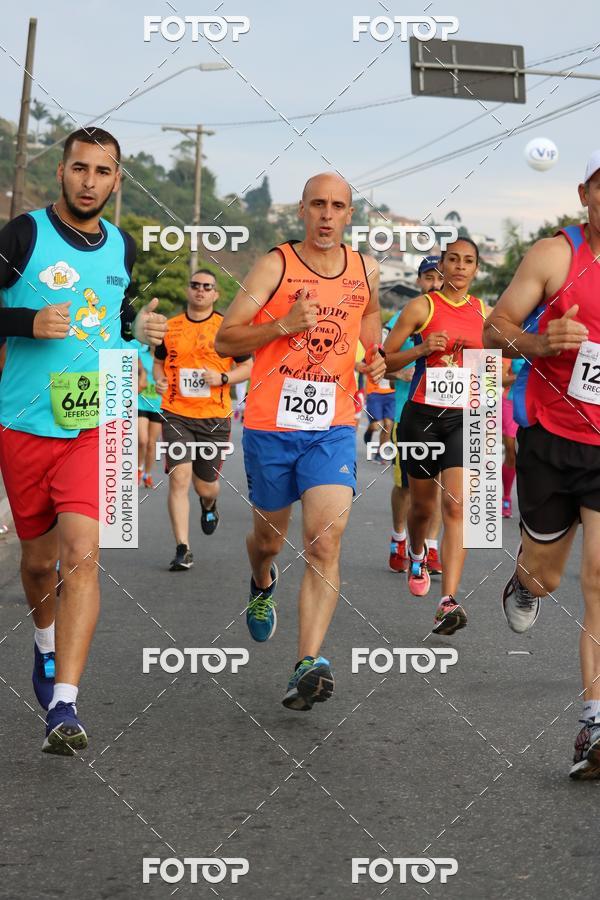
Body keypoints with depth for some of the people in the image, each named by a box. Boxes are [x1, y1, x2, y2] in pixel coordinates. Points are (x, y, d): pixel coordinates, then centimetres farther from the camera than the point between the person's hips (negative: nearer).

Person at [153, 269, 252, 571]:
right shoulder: (170, 327, 7)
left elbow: (247, 367, 6)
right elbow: (159, 361, 21)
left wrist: (223, 378, -12)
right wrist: (159, 380, 0)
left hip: (215, 416, 0)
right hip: (176, 414, 1)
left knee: (206, 486, 8)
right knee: (179, 478, -14)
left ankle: (209, 506, 47)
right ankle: (182, 549, -10)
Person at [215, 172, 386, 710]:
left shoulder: (365, 271, 7)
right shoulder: (275, 266, -5)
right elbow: (225, 340, -6)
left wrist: (375, 356, 9)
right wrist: (284, 324, -20)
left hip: (333, 427, 1)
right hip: (271, 424, -1)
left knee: (326, 540, -16)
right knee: (269, 537, 16)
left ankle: (310, 665, -20)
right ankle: (263, 585, 53)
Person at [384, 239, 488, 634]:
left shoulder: (483, 312, 8)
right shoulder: (422, 307, -3)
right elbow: (385, 360, -2)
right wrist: (422, 349, -17)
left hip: (464, 418, 1)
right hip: (423, 415, -1)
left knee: (456, 505, -14)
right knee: (423, 505, 12)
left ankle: (449, 603, -20)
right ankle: (417, 554, 48)